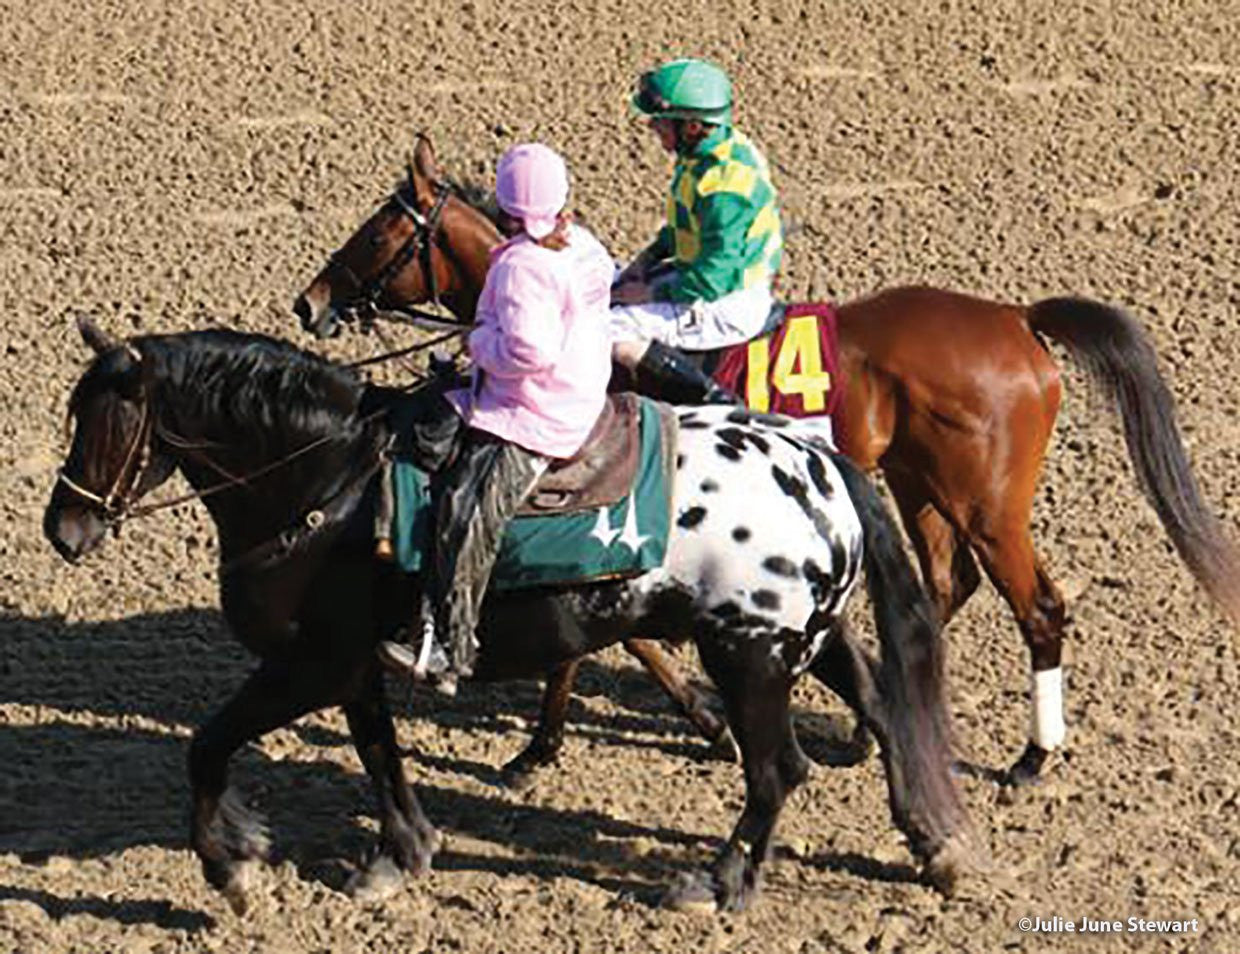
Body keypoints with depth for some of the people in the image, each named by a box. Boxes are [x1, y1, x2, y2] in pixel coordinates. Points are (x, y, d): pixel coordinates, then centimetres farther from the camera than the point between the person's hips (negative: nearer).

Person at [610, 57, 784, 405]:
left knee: (612, 335, -19)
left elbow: (714, 278, -30)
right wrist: (648, 258, 10)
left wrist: (651, 293, -18)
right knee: (606, 291, 19)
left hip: (728, 303, -11)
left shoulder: (725, 186, -30)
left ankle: (712, 399, -14)